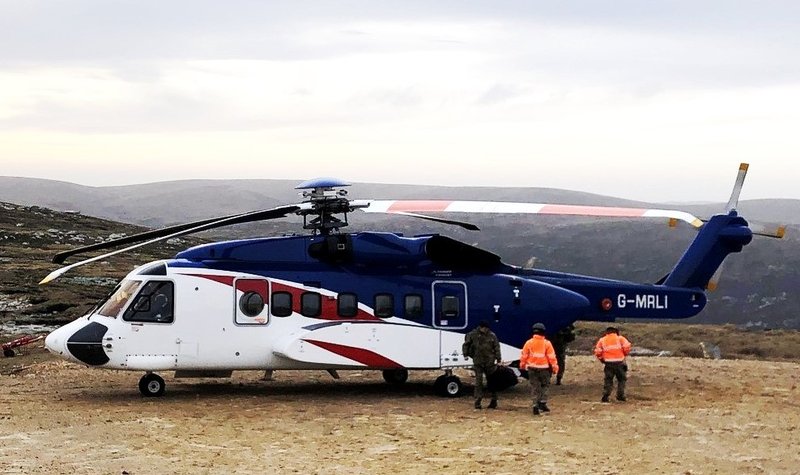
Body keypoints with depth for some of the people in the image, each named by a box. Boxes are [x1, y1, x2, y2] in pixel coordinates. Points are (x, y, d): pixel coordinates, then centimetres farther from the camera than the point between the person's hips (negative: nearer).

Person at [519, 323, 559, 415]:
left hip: (532, 368, 2)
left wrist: (522, 365, 18)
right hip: (544, 368, -2)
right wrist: (555, 367, 3)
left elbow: (524, 356, 3)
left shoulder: (529, 343, -3)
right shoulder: (547, 343, -8)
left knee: (534, 387, 6)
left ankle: (536, 406, -1)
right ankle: (543, 403, 6)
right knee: (544, 386, 14)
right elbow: (551, 357, -6)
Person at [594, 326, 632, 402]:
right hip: (619, 362, -1)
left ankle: (605, 395, 0)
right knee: (621, 379, 14)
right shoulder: (620, 338, 5)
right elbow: (627, 347, -8)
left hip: (608, 363, 1)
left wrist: (602, 359, 18)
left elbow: (597, 352, 4)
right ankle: (620, 395, 10)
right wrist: (625, 354, 10)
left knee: (608, 380, 11)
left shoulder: (602, 340, 10)